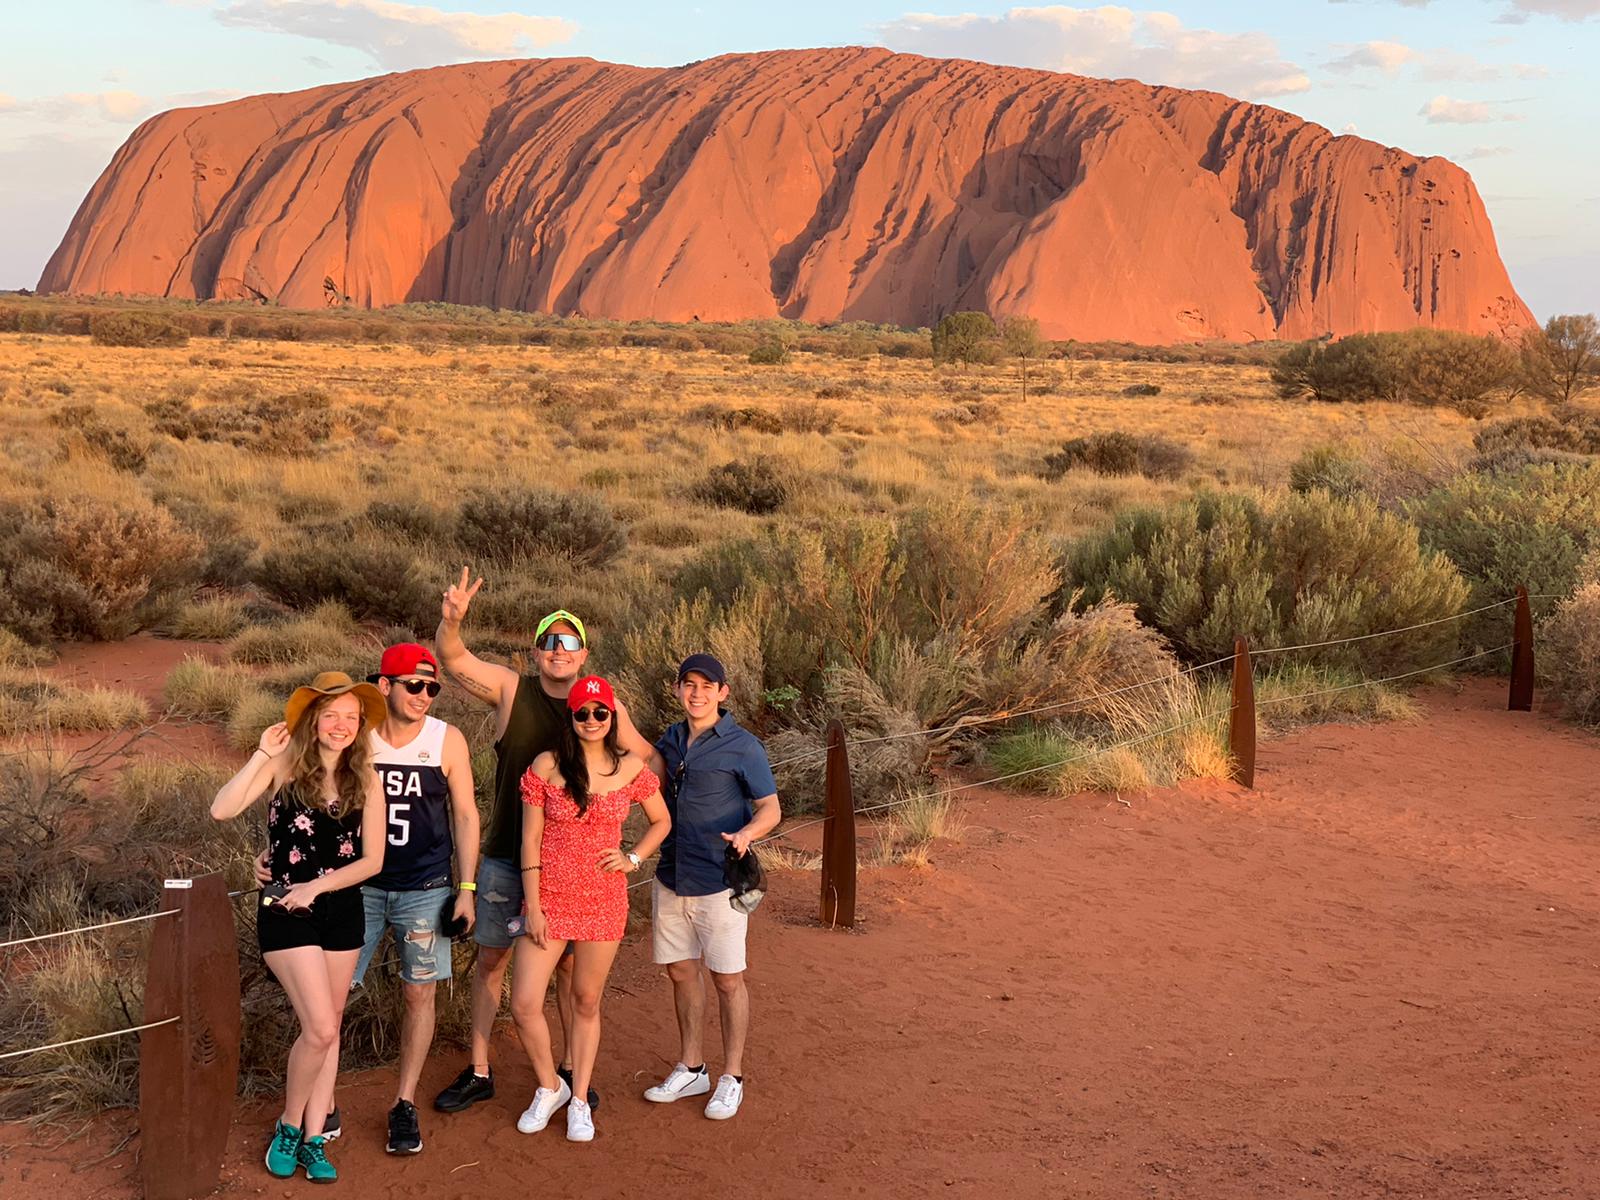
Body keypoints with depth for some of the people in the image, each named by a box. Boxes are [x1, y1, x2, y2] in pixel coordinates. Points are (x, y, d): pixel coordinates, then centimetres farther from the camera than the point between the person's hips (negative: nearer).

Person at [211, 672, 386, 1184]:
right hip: (285, 912, -4)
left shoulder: (364, 780, -1)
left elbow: (372, 860, -1)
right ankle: (289, 1126, 12)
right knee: (320, 1028, -11)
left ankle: (314, 1137, 21)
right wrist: (262, 755, -25)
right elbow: (222, 810, -23)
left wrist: (318, 886, -12)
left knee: (326, 1029, 11)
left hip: (342, 910, 4)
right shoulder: (286, 766, -10)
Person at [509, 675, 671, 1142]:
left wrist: (632, 859, -2)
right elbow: (530, 840, -4)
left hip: (604, 901, 1)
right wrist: (533, 907, -7)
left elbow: (661, 821, 14)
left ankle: (579, 1101, 24)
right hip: (550, 898, 0)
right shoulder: (547, 766, -5)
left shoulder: (631, 769, -1)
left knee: (587, 1002, 10)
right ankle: (550, 1088, 21)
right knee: (524, 1004, -4)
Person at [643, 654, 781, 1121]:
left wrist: (746, 833, -28)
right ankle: (690, 1069, 28)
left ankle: (731, 1078, 15)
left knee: (727, 979, 3)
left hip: (718, 883, -6)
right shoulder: (672, 739, 9)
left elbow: (771, 808, -8)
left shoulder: (742, 746, -10)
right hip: (671, 879, 6)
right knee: (681, 972, 14)